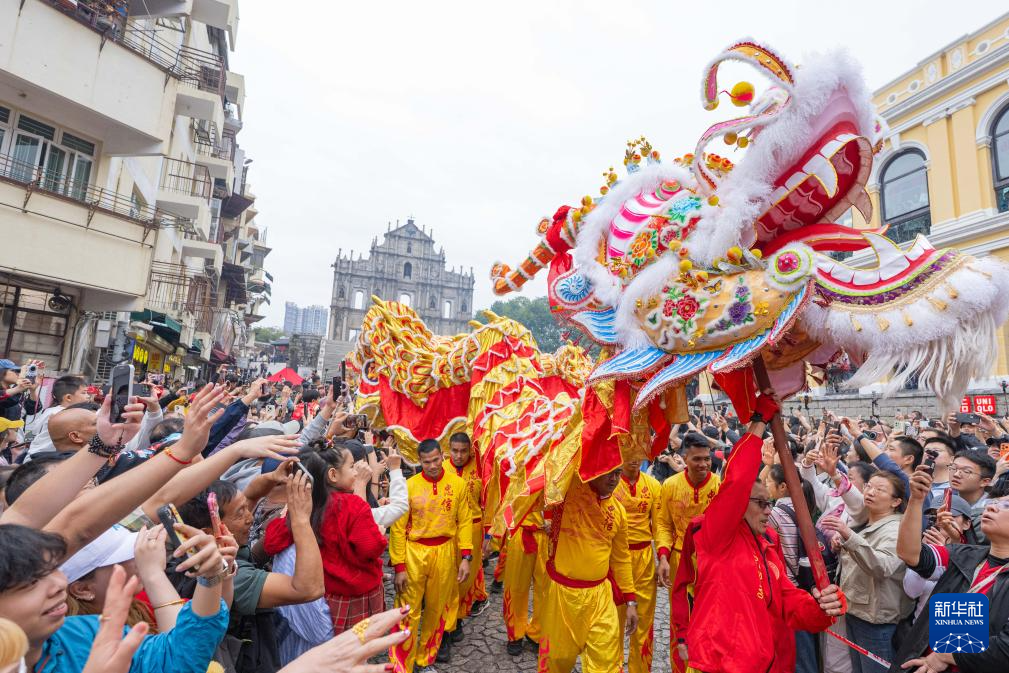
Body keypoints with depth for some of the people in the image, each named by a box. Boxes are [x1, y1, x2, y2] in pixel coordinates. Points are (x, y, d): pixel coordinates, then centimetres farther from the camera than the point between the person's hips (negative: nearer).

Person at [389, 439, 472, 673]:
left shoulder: (458, 484, -5)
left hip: (445, 552, 2)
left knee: (437, 608, 16)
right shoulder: (409, 486, -10)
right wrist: (399, 566, -7)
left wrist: (466, 557, -5)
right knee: (409, 611, 5)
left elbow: (465, 521, 0)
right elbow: (398, 528, -6)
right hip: (414, 552, -2)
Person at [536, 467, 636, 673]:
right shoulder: (569, 485, -13)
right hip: (563, 592, -3)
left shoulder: (618, 510, 2)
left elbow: (621, 558, 11)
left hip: (600, 594, 3)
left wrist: (630, 600, 11)